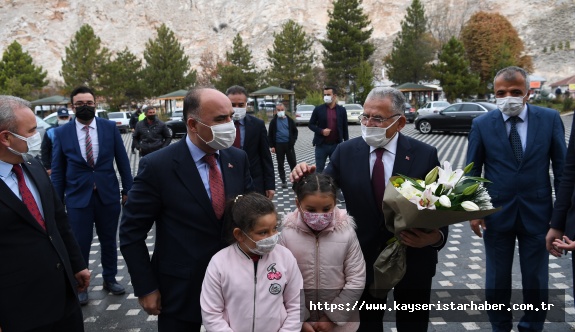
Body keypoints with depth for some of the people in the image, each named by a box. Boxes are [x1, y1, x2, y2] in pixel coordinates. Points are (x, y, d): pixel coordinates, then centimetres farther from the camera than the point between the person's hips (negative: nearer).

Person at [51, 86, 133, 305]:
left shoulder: (110, 127, -2)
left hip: (108, 194, 1)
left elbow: (122, 160, 2)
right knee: (80, 244, 7)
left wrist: (128, 189, 2)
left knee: (109, 241, 15)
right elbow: (58, 170, 2)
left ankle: (110, 279, 33)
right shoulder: (62, 133, -2)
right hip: (78, 197, -1)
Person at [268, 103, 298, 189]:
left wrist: (293, 140, -3)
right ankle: (283, 181, 15)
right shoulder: (273, 121, 2)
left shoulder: (289, 120, 4)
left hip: (289, 144, 0)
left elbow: (295, 131, 11)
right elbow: (270, 134, 3)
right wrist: (272, 146, -3)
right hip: (278, 145, 0)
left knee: (292, 162, 2)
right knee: (280, 164, 6)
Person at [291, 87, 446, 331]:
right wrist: (307, 177, -27)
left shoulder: (425, 154, -11)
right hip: (365, 255, 1)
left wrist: (436, 237, -26)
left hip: (413, 257, -1)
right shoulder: (346, 152, -7)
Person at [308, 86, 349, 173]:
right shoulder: (318, 109, 0)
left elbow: (345, 129, 7)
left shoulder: (342, 110, 3)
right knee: (319, 169, 4)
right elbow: (310, 124, 3)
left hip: (336, 145, 1)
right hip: (321, 145, -1)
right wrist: (321, 131, -14)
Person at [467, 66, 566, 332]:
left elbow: (562, 167, -1)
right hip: (497, 213, 0)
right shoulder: (482, 124, -5)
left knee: (536, 280, 13)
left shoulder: (550, 119, -4)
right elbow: (472, 171, 0)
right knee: (497, 279, 14)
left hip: (537, 212, 0)